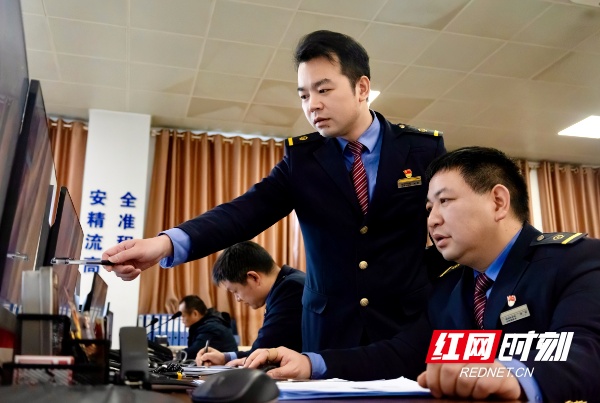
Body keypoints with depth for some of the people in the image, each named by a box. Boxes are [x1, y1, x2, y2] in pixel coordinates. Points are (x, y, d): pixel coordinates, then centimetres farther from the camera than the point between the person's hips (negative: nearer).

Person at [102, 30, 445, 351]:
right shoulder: (302, 158, 1)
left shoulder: (424, 148, -2)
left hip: (408, 330, -1)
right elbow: (247, 211, -13)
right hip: (331, 335, 1)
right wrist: (166, 243, -30)